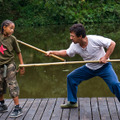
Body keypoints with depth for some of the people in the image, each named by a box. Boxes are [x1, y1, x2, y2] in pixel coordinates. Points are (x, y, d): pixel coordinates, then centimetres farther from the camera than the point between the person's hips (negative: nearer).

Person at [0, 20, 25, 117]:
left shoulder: (12, 39, -6)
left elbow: (18, 52, -1)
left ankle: (18, 109, -2)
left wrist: (22, 65, -2)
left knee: (12, 86, -7)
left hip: (9, 66, -3)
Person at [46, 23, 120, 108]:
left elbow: (112, 44, -19)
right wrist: (52, 52, -2)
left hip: (104, 66, -5)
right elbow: (66, 53, 8)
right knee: (71, 77, 1)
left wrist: (105, 57, -24)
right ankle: (72, 102, 15)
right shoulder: (74, 46, -12)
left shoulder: (95, 40, -28)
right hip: (89, 68, 5)